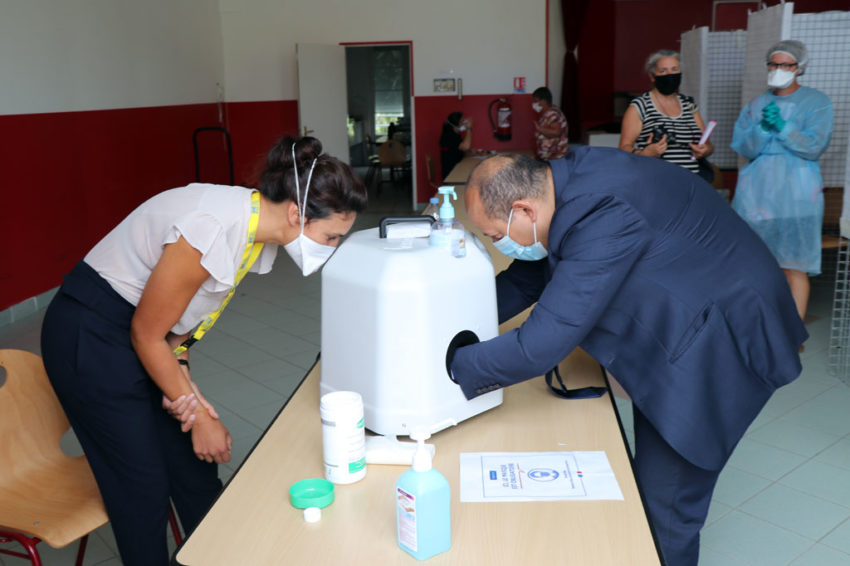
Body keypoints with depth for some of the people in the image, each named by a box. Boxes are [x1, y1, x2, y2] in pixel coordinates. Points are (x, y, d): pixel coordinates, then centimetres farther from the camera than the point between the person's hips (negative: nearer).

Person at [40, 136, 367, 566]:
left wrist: (178, 365, -9)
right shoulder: (214, 232, -33)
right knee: (144, 486, 0)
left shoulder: (260, 227, -7)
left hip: (135, 330, 8)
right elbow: (146, 335, -20)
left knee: (195, 466, 10)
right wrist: (199, 417, -11)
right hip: (90, 337, -8)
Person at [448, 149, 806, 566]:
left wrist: (452, 365, -24)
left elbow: (539, 346, -36)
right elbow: (523, 281, 6)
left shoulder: (604, 217, -34)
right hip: (682, 324, 10)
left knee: (665, 500, -2)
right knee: (654, 479, 21)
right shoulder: (570, 180, -6)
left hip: (720, 340, -9)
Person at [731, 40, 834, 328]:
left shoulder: (816, 102, 4)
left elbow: (814, 146, -8)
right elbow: (741, 146, 3)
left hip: (795, 195, -3)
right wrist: (762, 128, -15)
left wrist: (782, 126, -18)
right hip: (756, 193, 4)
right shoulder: (756, 104, 14)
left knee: (794, 267, -5)